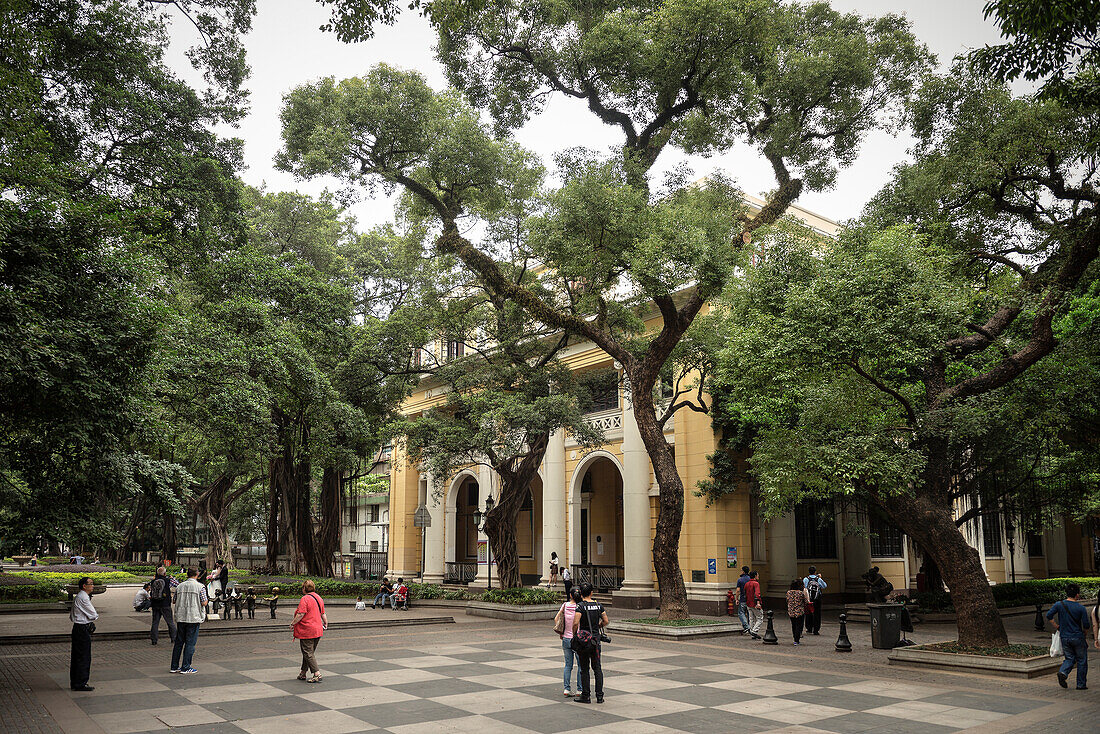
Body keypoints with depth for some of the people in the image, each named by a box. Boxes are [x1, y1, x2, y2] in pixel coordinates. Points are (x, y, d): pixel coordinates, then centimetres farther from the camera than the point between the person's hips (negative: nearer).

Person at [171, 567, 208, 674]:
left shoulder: (179, 586, 7)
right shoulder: (200, 587, -7)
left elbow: (175, 601, 14)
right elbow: (204, 603, -9)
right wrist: (207, 600, 11)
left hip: (180, 617, 5)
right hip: (193, 618, -5)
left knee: (178, 642, 13)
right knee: (190, 643, 1)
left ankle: (174, 666, 17)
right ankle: (185, 668, 1)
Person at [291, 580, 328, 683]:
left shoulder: (305, 599, -15)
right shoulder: (319, 598, 11)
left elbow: (300, 614, -20)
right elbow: (322, 613, 17)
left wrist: (293, 623, -8)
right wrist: (325, 623, 28)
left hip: (307, 631, -8)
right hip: (318, 630, 8)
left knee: (308, 653, -4)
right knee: (309, 652, 17)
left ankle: (317, 674, -11)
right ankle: (303, 673, 27)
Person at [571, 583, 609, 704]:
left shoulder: (580, 606, -12)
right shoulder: (598, 605, 3)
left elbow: (575, 623, -21)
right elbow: (605, 621, 6)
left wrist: (574, 635, -7)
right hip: (596, 638, 4)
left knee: (585, 669, 4)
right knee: (597, 668, 10)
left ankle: (586, 696, 7)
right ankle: (599, 695, 10)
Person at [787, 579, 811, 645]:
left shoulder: (788, 592, -1)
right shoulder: (801, 593, -13)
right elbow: (806, 602, -6)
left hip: (791, 612, 4)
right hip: (800, 612, -4)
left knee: (793, 625, 16)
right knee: (798, 626, 2)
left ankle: (795, 639, 24)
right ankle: (796, 640, -1)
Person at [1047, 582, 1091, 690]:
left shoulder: (1059, 605, -4)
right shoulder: (1080, 608, -11)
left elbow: (1049, 615, -10)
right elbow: (1086, 625, -10)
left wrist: (1056, 626, 6)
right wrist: (1086, 629, 14)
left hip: (1064, 637, 3)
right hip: (1078, 637, -3)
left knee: (1070, 658, 15)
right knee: (1082, 661, 12)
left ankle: (1063, 673, -12)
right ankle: (1081, 684, 14)